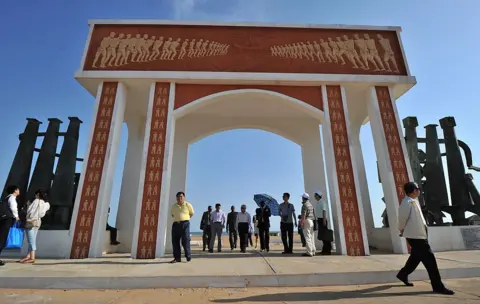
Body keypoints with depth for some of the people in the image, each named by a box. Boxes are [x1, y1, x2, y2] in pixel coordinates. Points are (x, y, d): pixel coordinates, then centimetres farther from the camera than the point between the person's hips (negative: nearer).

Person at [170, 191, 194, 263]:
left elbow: (192, 213, 13)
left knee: (185, 240, -8)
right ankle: (177, 258, 13)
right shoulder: (173, 206, 9)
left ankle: (188, 256, 6)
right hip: (176, 224, 4)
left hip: (185, 224, -4)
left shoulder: (188, 205, -1)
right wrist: (177, 219, 14)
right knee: (175, 241, 3)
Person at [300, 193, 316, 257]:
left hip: (307, 221, -9)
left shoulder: (305, 205, -12)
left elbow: (303, 215, -18)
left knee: (307, 237, -7)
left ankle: (309, 252, -7)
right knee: (311, 237, 10)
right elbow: (313, 214, 18)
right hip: (312, 221, 9)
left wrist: (302, 223, -17)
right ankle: (313, 251, 13)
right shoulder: (311, 204, 16)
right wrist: (314, 221, 22)